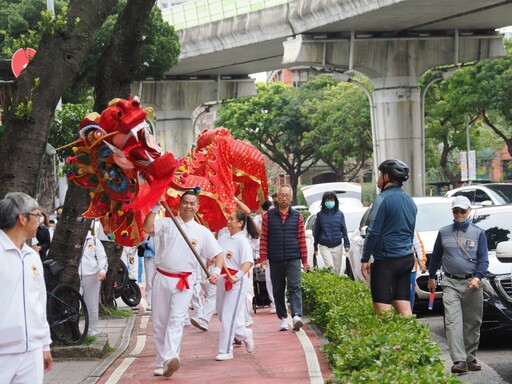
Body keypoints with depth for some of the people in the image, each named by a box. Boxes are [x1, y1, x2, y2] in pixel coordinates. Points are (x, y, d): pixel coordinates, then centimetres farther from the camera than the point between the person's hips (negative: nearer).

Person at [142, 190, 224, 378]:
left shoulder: (203, 232, 7)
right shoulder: (167, 223, 4)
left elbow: (218, 253, 6)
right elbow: (147, 228, -14)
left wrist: (216, 270, -11)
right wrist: (155, 207, -15)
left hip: (184, 282, -1)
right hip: (162, 278, 1)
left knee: (176, 320, -17)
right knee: (159, 323, 5)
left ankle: (170, 358, -32)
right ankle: (160, 363, 14)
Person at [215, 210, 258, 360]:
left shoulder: (242, 241, -11)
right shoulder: (223, 238, 9)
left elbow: (248, 262, -21)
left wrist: (238, 276, -34)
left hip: (237, 281, -8)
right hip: (223, 278, 8)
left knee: (228, 315, -6)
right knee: (221, 314, 15)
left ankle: (226, 351, 1)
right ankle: (245, 334, 36)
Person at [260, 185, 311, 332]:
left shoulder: (297, 216, 7)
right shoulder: (269, 216, 5)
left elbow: (301, 239, 7)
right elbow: (263, 238, 4)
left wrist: (305, 260, 5)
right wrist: (263, 257, -4)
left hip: (293, 259, -1)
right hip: (275, 260, 1)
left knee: (294, 286, -15)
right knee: (278, 290, 7)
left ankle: (297, 316, -25)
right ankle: (283, 318, 17)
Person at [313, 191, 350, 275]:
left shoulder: (340, 214, 3)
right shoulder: (320, 215, 1)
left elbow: (344, 230, 6)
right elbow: (316, 231, 8)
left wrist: (346, 244, -1)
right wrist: (315, 246, 11)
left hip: (337, 246, 2)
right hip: (324, 246, -2)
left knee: (337, 270, 6)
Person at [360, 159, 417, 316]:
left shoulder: (383, 199, -12)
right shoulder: (410, 201, 14)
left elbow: (373, 232, -14)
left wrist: (365, 259, -8)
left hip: (386, 261, -8)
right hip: (407, 259, 8)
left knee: (382, 309, -7)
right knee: (404, 308, 8)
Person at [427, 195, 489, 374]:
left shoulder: (478, 233, 5)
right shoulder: (444, 232, 9)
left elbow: (484, 259, 3)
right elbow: (436, 256, 20)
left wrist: (478, 277, -12)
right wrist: (431, 277, 24)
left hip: (472, 284, 0)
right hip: (451, 283, 0)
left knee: (472, 323, 6)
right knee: (453, 322, -13)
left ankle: (471, 359, 18)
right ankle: (459, 361, -19)